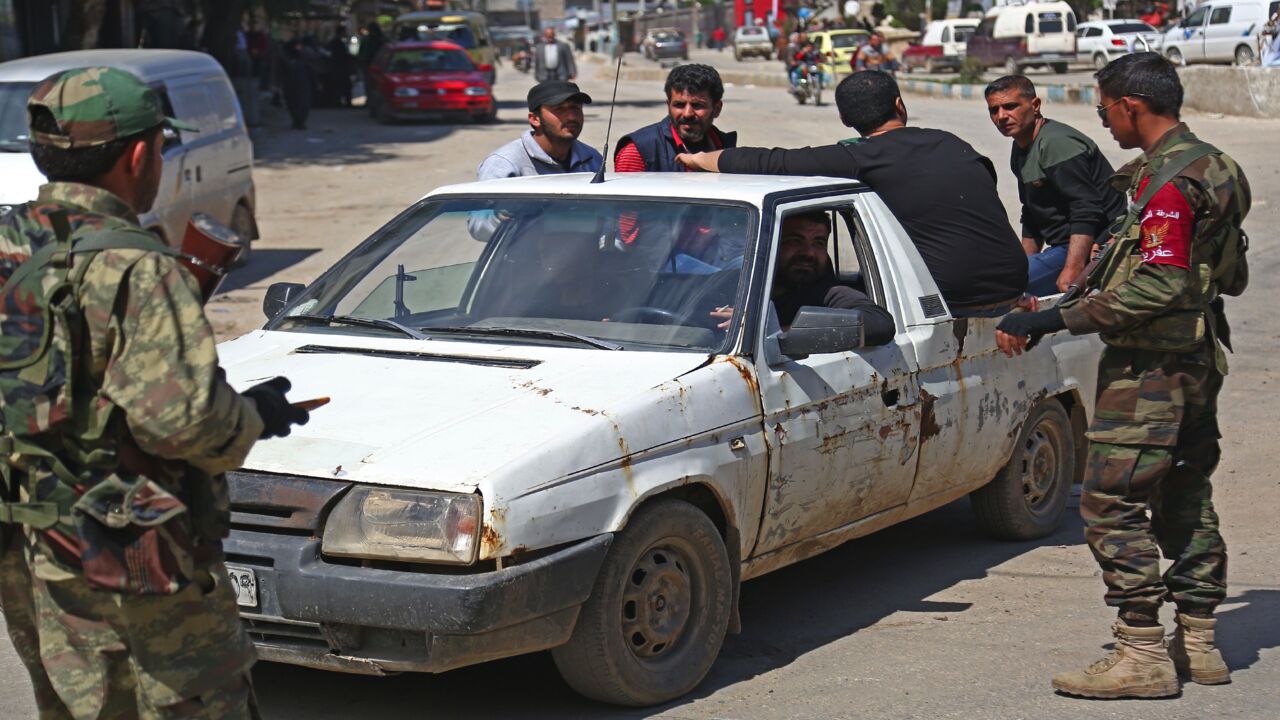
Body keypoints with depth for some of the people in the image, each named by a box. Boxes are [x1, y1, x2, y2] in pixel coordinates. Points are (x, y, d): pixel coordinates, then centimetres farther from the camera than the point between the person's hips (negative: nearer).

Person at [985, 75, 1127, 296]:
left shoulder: (1058, 144, -16)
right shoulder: (1020, 151, 18)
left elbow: (1086, 214, -23)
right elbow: (1031, 217, 28)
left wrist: (1072, 271, -29)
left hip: (1091, 248, -11)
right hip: (1062, 247, 11)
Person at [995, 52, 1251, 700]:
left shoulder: (1167, 179, -19)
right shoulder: (1209, 165, 13)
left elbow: (1160, 287, -26)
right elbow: (1230, 277, 20)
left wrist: (1054, 320, -27)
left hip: (1150, 366, -11)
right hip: (1197, 359, 11)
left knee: (1113, 503, -8)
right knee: (1184, 500, 15)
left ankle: (1142, 654, -7)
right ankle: (1198, 645, 21)